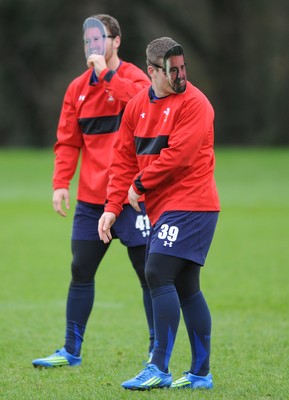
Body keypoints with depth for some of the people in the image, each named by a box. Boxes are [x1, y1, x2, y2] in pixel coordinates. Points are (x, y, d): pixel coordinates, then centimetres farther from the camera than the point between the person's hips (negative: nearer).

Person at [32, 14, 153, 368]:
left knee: (148, 272, 0)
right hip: (91, 196, 5)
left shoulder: (134, 77, -3)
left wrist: (106, 73, -21)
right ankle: (71, 350, 12)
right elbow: (67, 141, 10)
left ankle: (158, 350, 8)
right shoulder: (78, 88, 11)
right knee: (80, 271, 5)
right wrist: (61, 183, -2)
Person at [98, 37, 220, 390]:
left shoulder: (194, 103, -11)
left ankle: (159, 369, -15)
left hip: (189, 204, -7)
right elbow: (124, 158, 12)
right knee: (185, 288, 9)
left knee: (158, 275, -16)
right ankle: (200, 374, 15)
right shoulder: (137, 106, 11)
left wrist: (139, 185, -9)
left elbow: (177, 155, -19)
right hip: (161, 209, 7)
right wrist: (112, 207, 4)